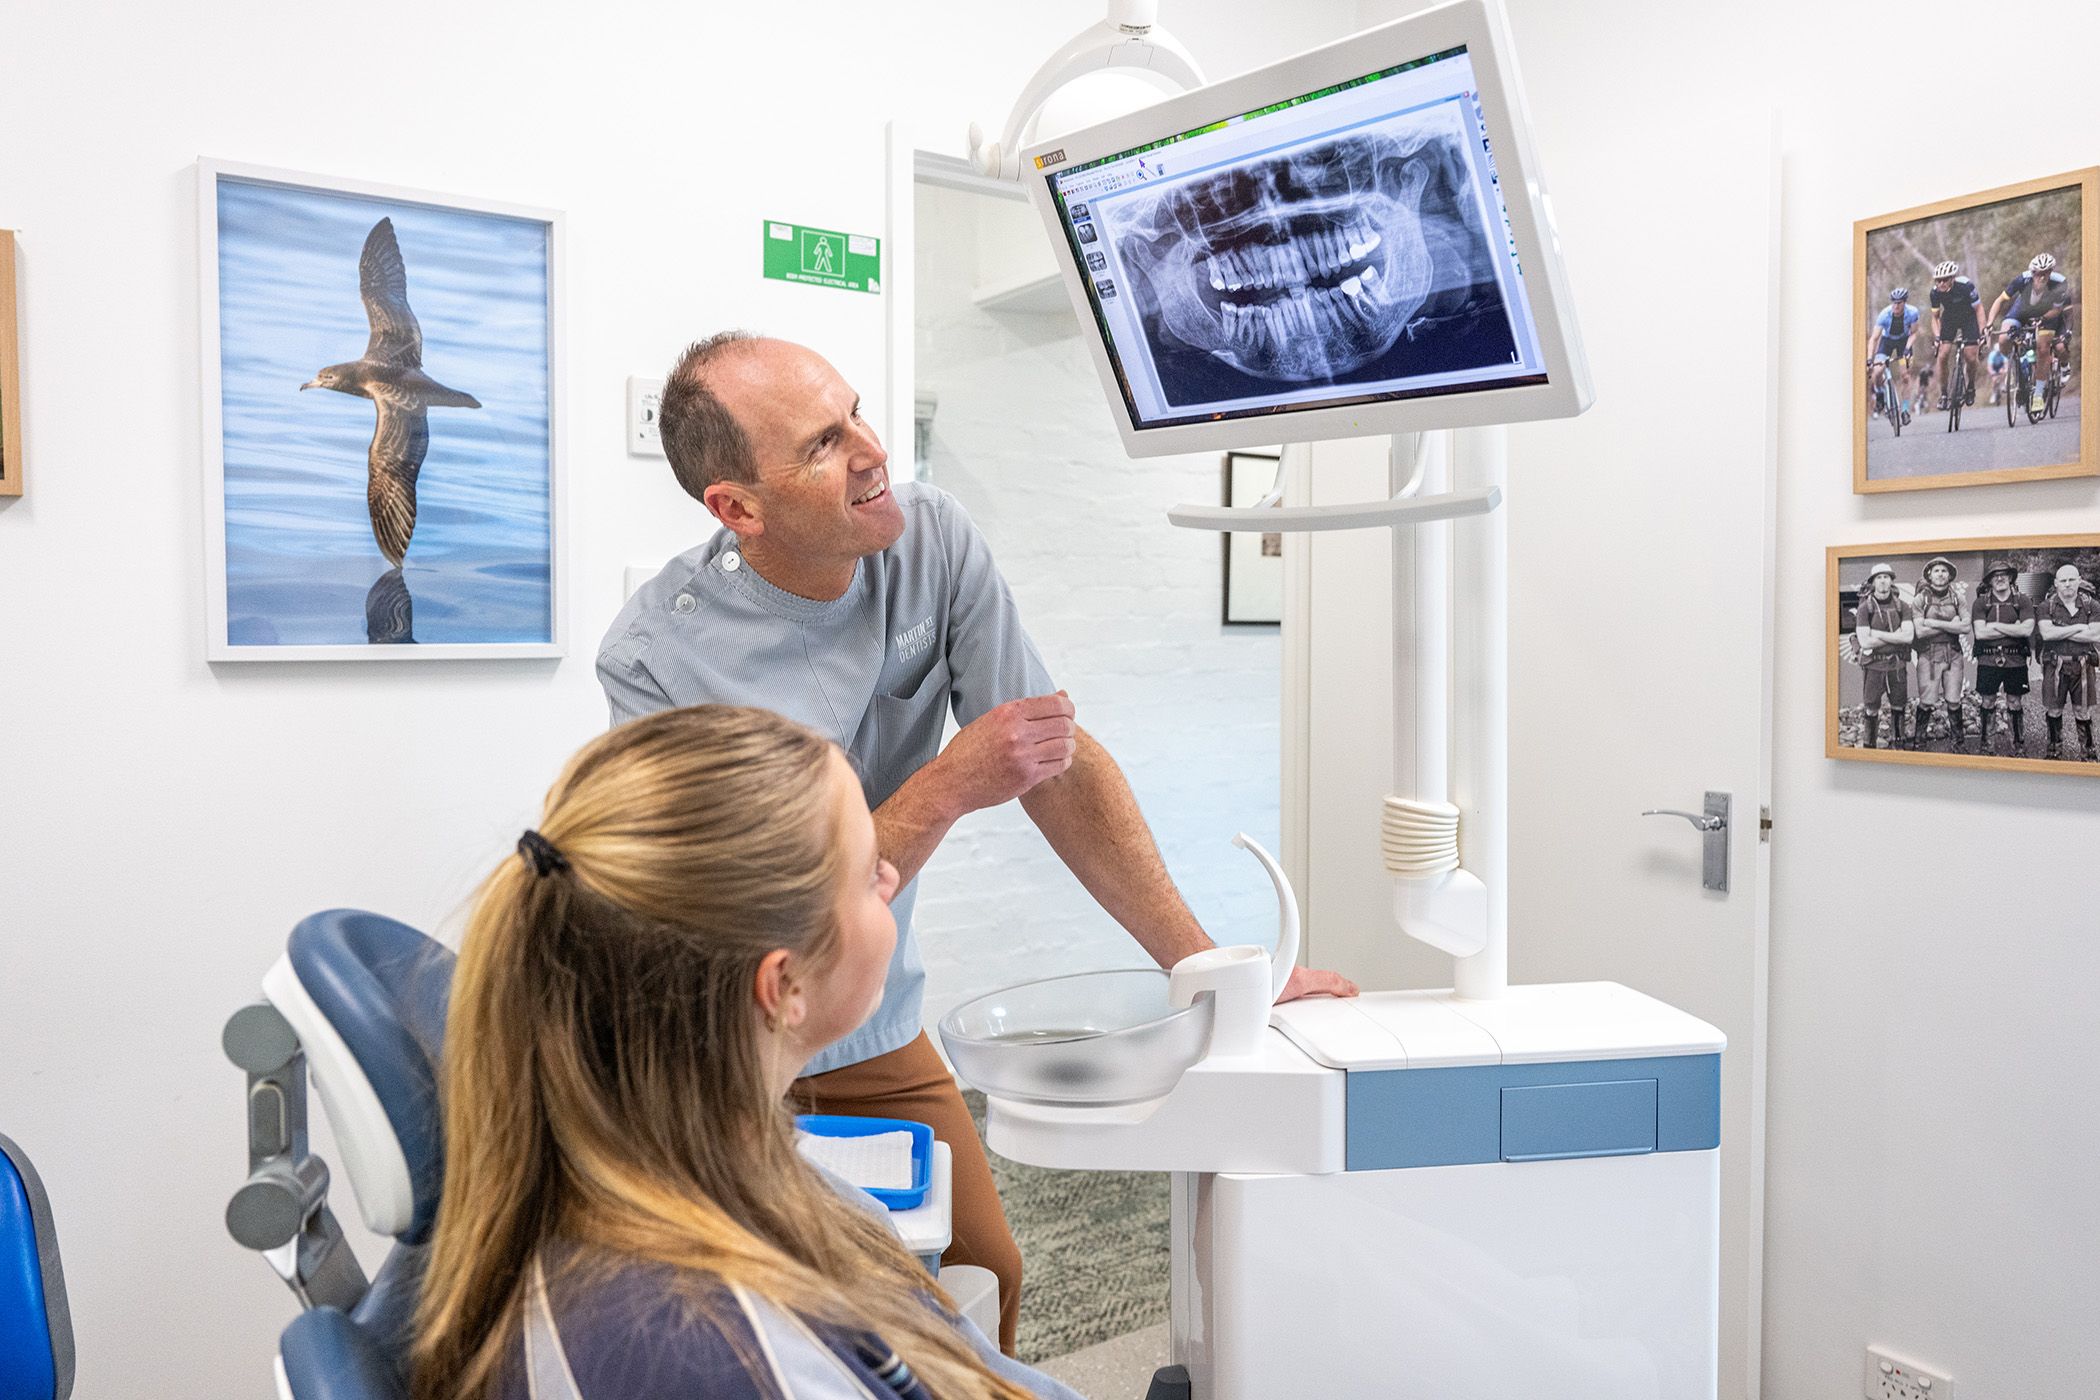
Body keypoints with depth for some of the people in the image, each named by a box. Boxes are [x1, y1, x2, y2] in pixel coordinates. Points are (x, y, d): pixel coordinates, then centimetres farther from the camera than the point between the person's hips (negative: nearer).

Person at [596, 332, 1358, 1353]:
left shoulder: (931, 540, -13)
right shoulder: (656, 658, -24)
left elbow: (1061, 762, -13)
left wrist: (1204, 963, -17)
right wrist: (949, 788, -31)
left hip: (879, 1037, 4)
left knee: (985, 1285, 7)